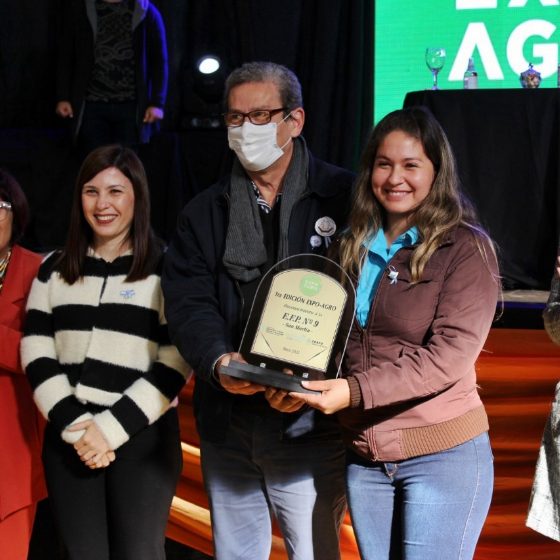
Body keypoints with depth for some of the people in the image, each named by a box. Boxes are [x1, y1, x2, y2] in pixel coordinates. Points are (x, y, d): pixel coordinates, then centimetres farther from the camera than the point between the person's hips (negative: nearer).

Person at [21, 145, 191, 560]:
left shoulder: (167, 267, 0)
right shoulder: (55, 268, 11)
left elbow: (176, 360, -7)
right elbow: (36, 352, 4)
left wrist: (111, 428, -14)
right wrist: (74, 425, -9)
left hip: (142, 436, -3)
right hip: (67, 438, 3)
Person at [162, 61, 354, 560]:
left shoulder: (342, 198, -2)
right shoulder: (204, 213, 11)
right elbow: (187, 300, 1)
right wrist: (218, 361, -20)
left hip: (309, 421, -4)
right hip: (225, 421, 4)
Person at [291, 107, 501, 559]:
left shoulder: (465, 248, -7)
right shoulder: (354, 246, 10)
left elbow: (450, 355, -17)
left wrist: (356, 390, -26)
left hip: (442, 455, -5)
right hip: (364, 456, 5)